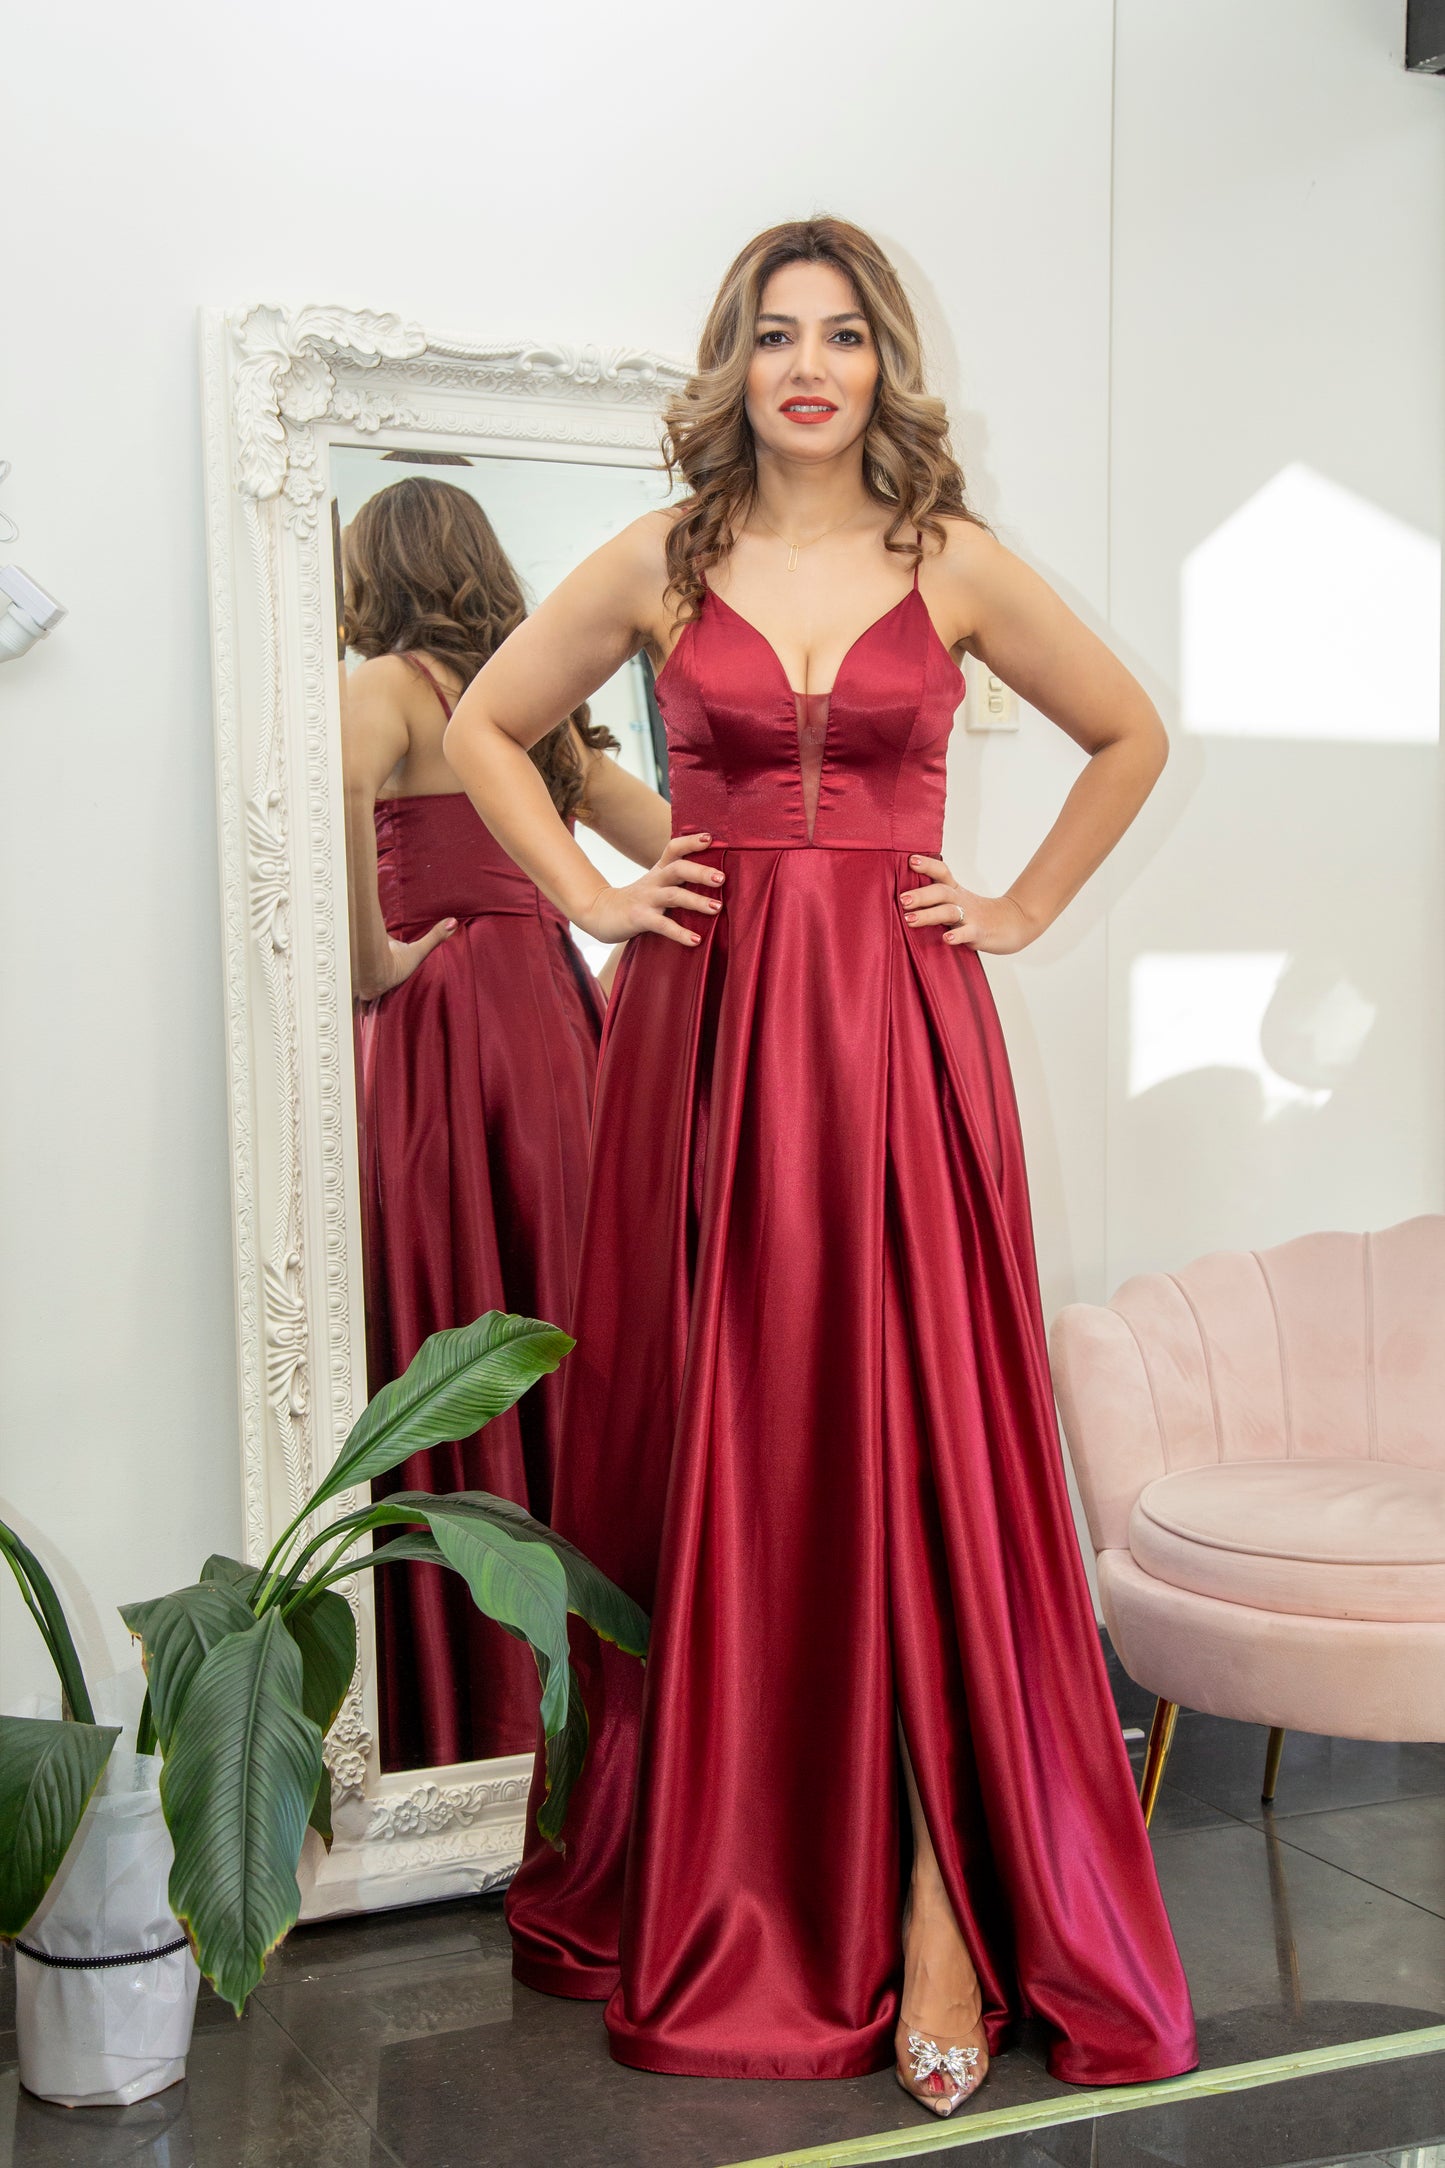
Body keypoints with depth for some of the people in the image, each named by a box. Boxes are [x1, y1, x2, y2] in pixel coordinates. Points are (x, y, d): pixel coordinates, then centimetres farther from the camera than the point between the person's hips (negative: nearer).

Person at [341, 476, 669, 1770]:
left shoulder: (391, 683, -4)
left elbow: (342, 781, -27)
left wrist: (368, 958, -16)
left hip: (439, 1026, -7)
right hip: (557, 1018, 7)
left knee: (446, 1341, -2)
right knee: (563, 1331, 12)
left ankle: (463, 1702, 3)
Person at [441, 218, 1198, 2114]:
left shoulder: (956, 567, 7)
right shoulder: (661, 564, 7)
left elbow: (1132, 736, 17)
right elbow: (489, 726, 17)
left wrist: (1025, 906, 8)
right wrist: (586, 891, 6)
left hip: (901, 1030, 0)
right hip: (707, 1028, 1)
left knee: (918, 1434, -4)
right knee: (723, 1440, 5)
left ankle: (937, 1899, 4)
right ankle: (715, 1882, 19)